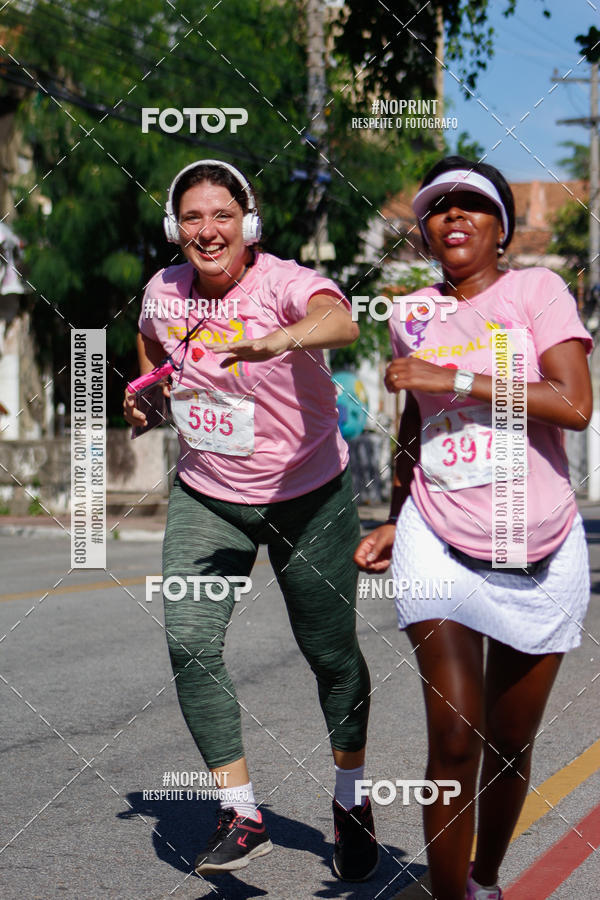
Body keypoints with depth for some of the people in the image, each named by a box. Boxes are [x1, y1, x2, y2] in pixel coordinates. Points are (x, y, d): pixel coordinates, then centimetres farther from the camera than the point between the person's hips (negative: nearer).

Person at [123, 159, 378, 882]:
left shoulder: (283, 282, -21)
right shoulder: (165, 289, -4)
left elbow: (341, 320, -47)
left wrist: (281, 340, -65)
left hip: (307, 496, -4)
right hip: (205, 497, 4)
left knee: (330, 652, 8)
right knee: (189, 643, -13)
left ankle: (351, 801, 33)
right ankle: (241, 815, -2)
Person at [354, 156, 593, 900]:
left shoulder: (536, 290, -2)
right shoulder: (412, 316, 9)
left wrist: (454, 377, -16)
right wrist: (394, 524, 16)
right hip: (440, 546, 1)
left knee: (511, 746, 9)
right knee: (454, 744, -10)